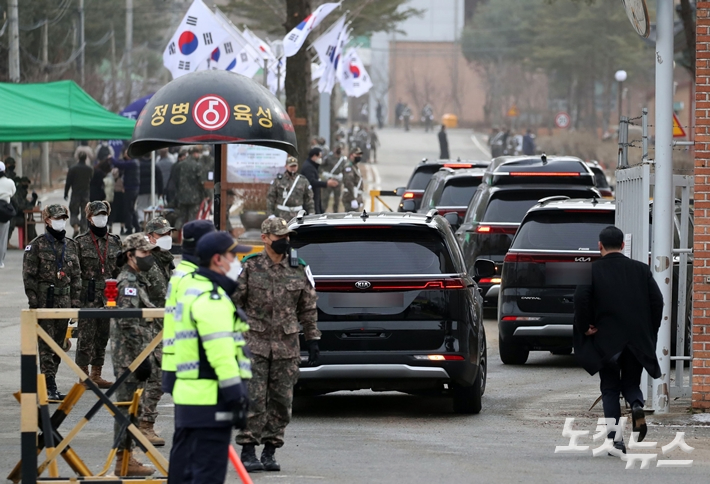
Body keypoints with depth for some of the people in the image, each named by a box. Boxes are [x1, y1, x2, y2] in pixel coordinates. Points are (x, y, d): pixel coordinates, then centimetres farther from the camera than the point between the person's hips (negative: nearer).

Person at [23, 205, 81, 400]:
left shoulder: (71, 245, 12)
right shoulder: (37, 245, -4)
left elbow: (76, 276, 14)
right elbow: (29, 276, -6)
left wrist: (76, 303, 9)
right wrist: (33, 302, -13)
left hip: (64, 301, 6)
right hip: (45, 301, -6)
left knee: (59, 346, 8)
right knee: (47, 346, -9)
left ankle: (47, 384, 17)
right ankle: (50, 387, -12)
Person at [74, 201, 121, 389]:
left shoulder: (115, 241, 12)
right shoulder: (81, 242, -2)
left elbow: (120, 269, 16)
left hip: (108, 296, 5)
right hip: (88, 296, -5)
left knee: (103, 336, 9)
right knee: (86, 336, -6)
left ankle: (96, 375, 16)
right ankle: (84, 375, 0)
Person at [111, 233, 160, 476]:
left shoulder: (136, 280, 17)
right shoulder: (128, 283, -15)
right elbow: (128, 324, -23)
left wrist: (143, 355, 24)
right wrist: (142, 356, -22)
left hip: (131, 357, 10)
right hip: (129, 355, -10)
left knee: (128, 406, 14)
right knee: (127, 406, -7)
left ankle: (126, 457, 20)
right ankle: (124, 460, -6)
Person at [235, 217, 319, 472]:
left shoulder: (299, 270, 8)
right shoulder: (249, 267, -1)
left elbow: (308, 309, 13)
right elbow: (234, 303, 1)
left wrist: (312, 340, 9)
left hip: (287, 346, 3)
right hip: (254, 343, -3)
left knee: (281, 401, 4)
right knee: (254, 399, -7)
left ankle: (270, 451, 13)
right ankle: (248, 451, -3)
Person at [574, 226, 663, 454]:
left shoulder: (592, 270, -3)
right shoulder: (640, 270, 4)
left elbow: (581, 299, -17)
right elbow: (657, 300, -1)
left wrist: (585, 327, -4)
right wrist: (651, 331, 9)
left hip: (606, 339, -2)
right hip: (638, 339, 2)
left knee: (610, 389, 8)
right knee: (631, 382, 19)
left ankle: (615, 438, 0)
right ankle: (637, 404, -15)